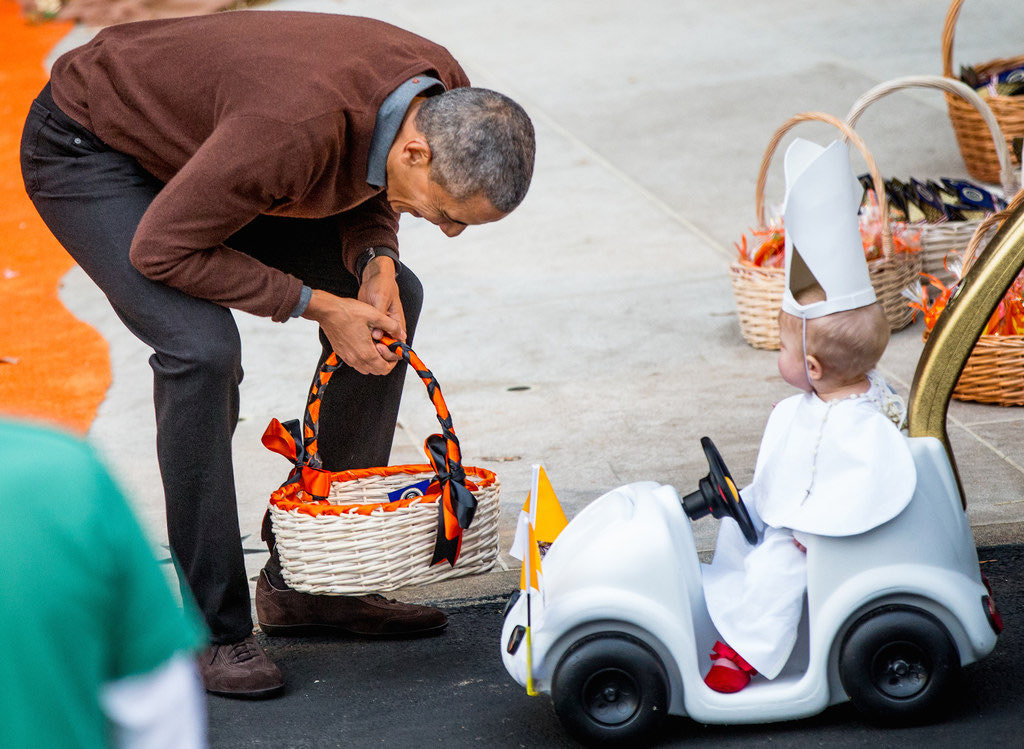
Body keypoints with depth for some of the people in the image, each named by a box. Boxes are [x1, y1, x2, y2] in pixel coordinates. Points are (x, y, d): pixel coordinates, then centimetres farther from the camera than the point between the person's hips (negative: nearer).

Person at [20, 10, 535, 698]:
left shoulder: (446, 99, -17)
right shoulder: (299, 127, -42)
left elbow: (368, 190, 5)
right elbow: (161, 249, -30)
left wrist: (376, 263, -17)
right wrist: (317, 306, -26)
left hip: (199, 140, 8)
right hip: (87, 147, -8)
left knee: (396, 298, 4)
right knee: (202, 346, -30)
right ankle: (213, 628, -16)